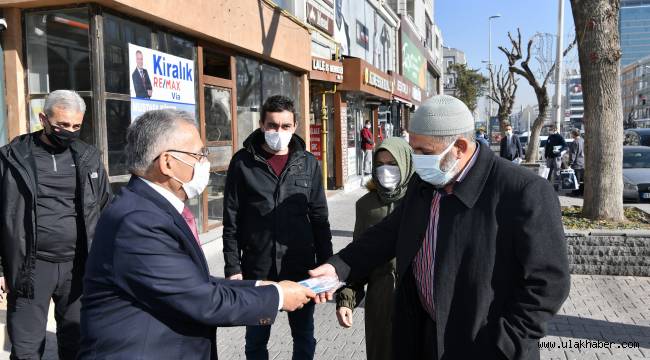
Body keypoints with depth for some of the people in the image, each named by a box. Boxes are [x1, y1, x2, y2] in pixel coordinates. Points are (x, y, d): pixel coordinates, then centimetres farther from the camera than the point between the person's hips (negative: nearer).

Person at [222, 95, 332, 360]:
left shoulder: (308, 163, 1)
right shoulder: (243, 162, -4)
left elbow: (319, 219, 4)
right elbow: (231, 222, -2)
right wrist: (233, 268, -6)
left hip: (301, 268, 1)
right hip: (257, 270, -1)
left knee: (304, 337, 15)